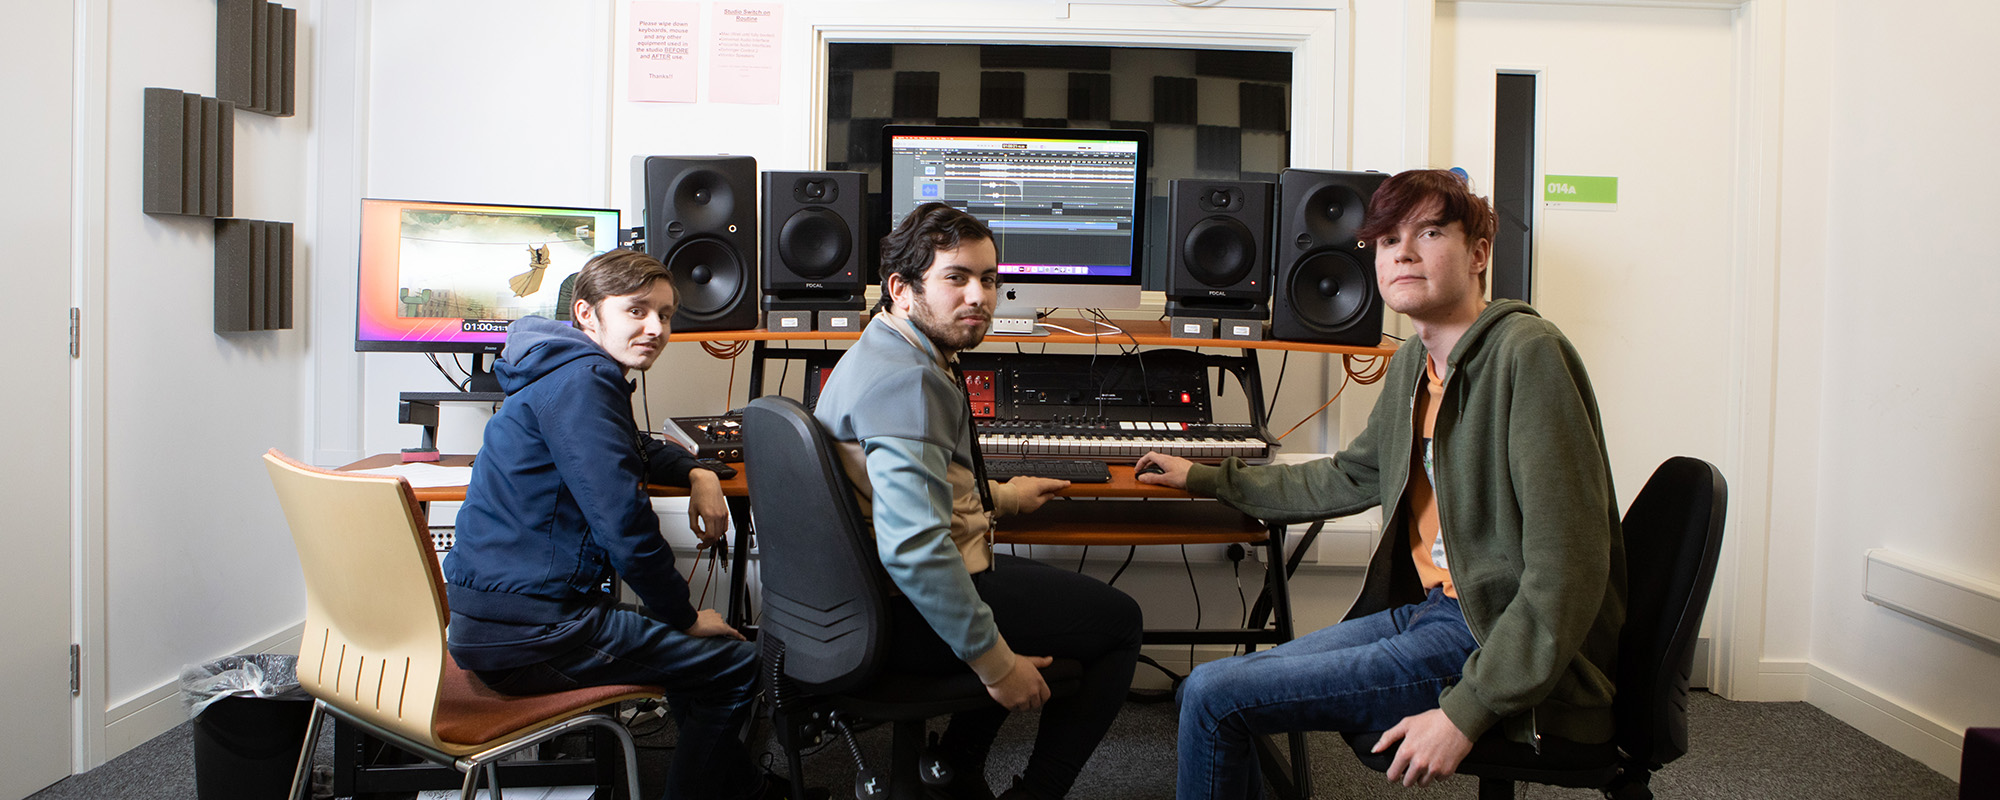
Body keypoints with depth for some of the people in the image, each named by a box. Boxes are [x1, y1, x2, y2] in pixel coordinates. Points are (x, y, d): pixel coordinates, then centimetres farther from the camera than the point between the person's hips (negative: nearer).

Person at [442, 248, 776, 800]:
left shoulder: (581, 376, 16)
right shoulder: (582, 383, -17)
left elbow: (639, 450, 35)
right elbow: (623, 523, -23)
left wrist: (697, 474, 14)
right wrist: (685, 616, -10)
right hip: (528, 628, -11)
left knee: (691, 646, 27)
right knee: (739, 665, -2)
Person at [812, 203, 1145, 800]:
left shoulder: (885, 350, 11)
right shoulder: (907, 379, -25)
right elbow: (913, 546, -34)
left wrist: (1001, 496, 35)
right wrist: (995, 663, -26)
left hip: (874, 591, 11)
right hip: (909, 616, -11)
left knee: (1048, 585, 34)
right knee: (1119, 621, 3)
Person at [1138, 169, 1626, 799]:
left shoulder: (1526, 353, -17)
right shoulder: (1414, 364, 11)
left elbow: (1569, 568, -22)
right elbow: (1349, 478, 29)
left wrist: (1467, 711, -25)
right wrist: (1205, 479, 35)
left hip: (1499, 639, -9)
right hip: (1430, 609, 9)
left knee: (1213, 698, -13)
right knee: (1205, 693, 2)